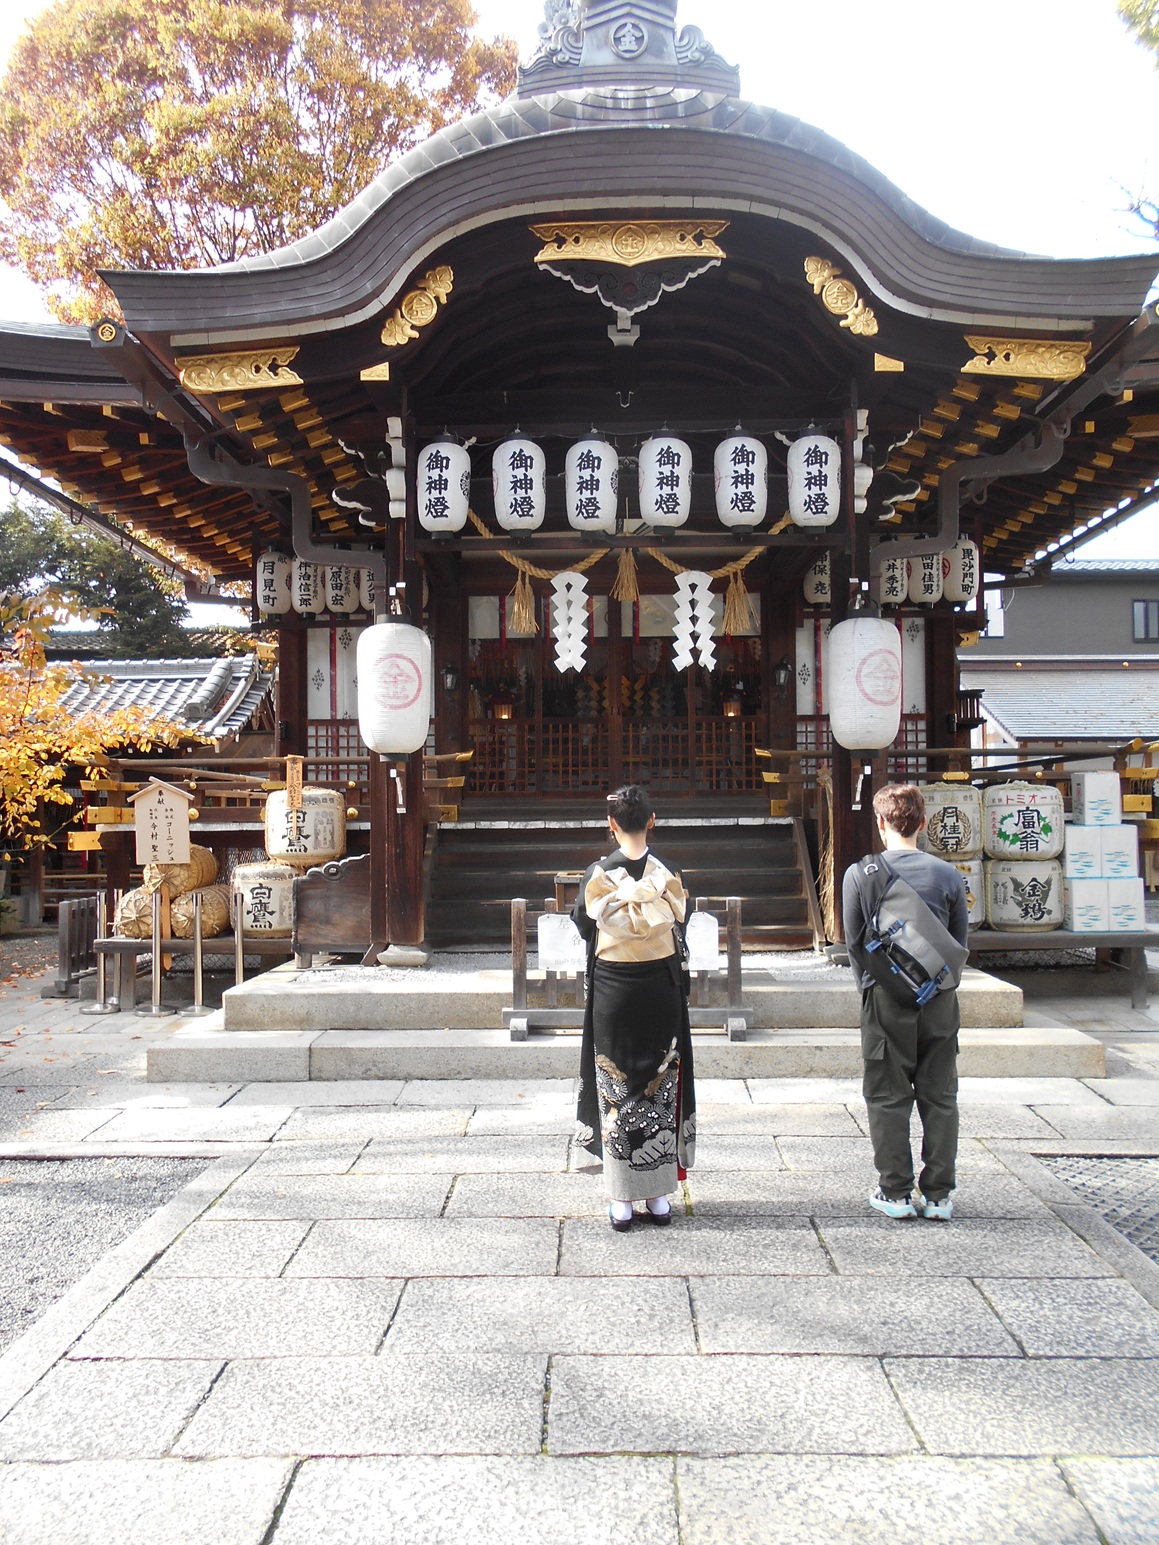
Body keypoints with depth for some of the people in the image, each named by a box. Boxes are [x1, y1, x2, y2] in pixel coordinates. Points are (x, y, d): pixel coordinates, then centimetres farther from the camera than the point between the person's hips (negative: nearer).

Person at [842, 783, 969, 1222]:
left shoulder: (859, 874, -8)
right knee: (940, 1096, 11)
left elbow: (854, 942, -2)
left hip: (886, 995, -2)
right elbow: (960, 942, 4)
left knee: (888, 1097, 8)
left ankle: (895, 1193, 14)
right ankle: (937, 1194, 17)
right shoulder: (949, 875, -2)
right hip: (939, 998, 2)